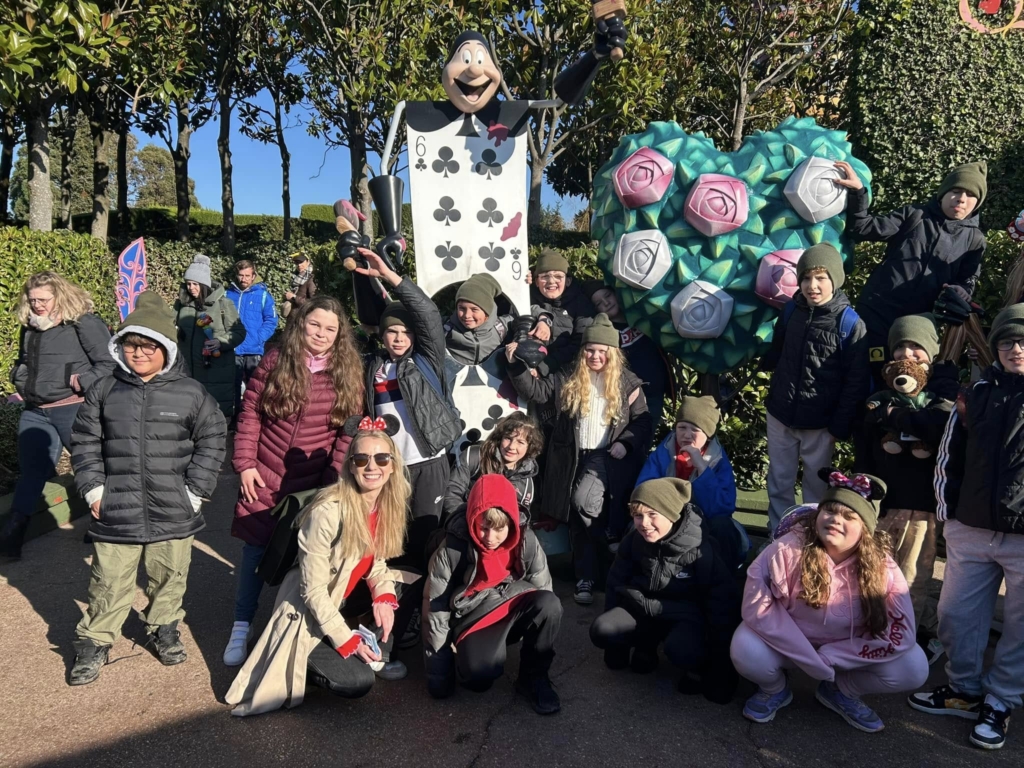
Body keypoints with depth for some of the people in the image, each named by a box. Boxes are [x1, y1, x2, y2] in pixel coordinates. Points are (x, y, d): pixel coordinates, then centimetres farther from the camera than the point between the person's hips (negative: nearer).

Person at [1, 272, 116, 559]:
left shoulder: (84, 324, -10)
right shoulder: (29, 327, 12)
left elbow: (110, 363, -15)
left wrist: (83, 383, -23)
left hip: (74, 410, -6)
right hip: (35, 412, 6)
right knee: (31, 471, 10)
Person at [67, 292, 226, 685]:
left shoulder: (191, 393, -3)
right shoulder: (104, 390, 1)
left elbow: (211, 441, 1)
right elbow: (84, 442, 7)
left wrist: (195, 490, -4)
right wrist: (93, 488, -1)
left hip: (173, 512, 0)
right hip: (116, 512, 0)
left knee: (169, 577, 15)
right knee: (109, 582, 9)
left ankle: (164, 627, 38)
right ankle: (94, 640, 29)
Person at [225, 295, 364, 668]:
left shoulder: (347, 373, -2)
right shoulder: (275, 361, -3)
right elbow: (250, 414, -1)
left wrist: (334, 478, -7)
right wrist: (245, 464, -5)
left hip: (315, 483, 0)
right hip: (264, 477, 0)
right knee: (255, 549, 7)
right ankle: (241, 627, 24)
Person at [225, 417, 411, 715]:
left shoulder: (389, 504, -9)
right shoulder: (327, 512, -30)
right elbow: (313, 590, -24)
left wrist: (384, 596, -17)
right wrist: (346, 640, -20)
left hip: (344, 601, 7)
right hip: (309, 615, -7)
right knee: (357, 682, -19)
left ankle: (374, 655, 5)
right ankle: (303, 660, 7)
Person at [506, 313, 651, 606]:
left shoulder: (627, 382, 2)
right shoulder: (567, 378, 6)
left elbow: (643, 420, 3)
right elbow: (536, 390, 2)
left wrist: (625, 443, -12)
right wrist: (516, 365, -9)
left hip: (605, 454, -3)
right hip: (572, 456, 3)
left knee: (584, 501, -27)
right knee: (576, 516, 6)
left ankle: (608, 544, 2)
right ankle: (585, 579, 18)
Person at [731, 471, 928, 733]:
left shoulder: (882, 567, -19)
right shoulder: (788, 550, -27)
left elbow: (900, 635, -19)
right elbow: (757, 605, -27)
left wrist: (828, 657, -23)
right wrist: (812, 660, -26)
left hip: (846, 652, 2)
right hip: (787, 644, -2)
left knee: (913, 668, -19)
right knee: (747, 651, -32)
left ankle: (841, 692, 10)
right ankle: (775, 689, 5)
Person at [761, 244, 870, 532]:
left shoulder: (850, 323, -12)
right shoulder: (791, 311, 2)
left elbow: (856, 382, -9)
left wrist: (840, 426, -9)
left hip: (819, 422, -4)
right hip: (780, 414, 4)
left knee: (816, 485, 11)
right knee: (778, 480, 13)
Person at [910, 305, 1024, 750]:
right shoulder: (979, 392, 6)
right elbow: (949, 455, 12)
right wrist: (947, 510, 9)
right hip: (970, 530, 4)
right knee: (956, 614, 11)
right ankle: (965, 690, 30)